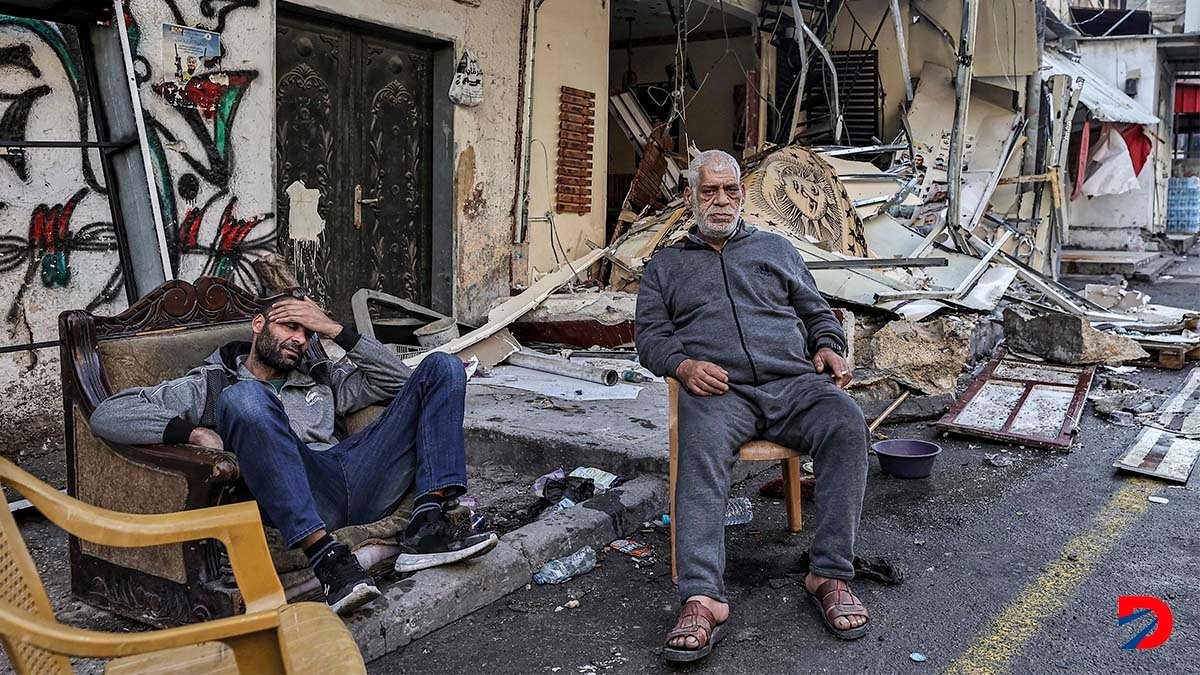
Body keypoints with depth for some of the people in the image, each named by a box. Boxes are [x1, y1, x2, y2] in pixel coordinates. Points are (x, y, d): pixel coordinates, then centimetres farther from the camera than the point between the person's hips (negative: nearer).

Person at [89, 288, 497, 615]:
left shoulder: (321, 377, 35)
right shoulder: (211, 384, 23)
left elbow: (400, 382, 25)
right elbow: (106, 416, 11)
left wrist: (334, 330, 18)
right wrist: (193, 431, -5)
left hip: (359, 480, 4)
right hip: (295, 496, -4)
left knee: (442, 367, -1)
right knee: (243, 396, -31)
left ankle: (427, 528, -22)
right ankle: (326, 557, -39)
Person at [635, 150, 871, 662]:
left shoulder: (775, 249, 30)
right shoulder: (665, 265, 25)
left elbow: (817, 311, 28)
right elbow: (650, 334, 14)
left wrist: (828, 346, 6)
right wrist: (683, 364, -8)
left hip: (792, 382, 2)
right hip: (717, 390, -2)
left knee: (846, 422, -32)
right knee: (701, 449, -37)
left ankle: (830, 574, -27)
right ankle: (702, 599, -46)